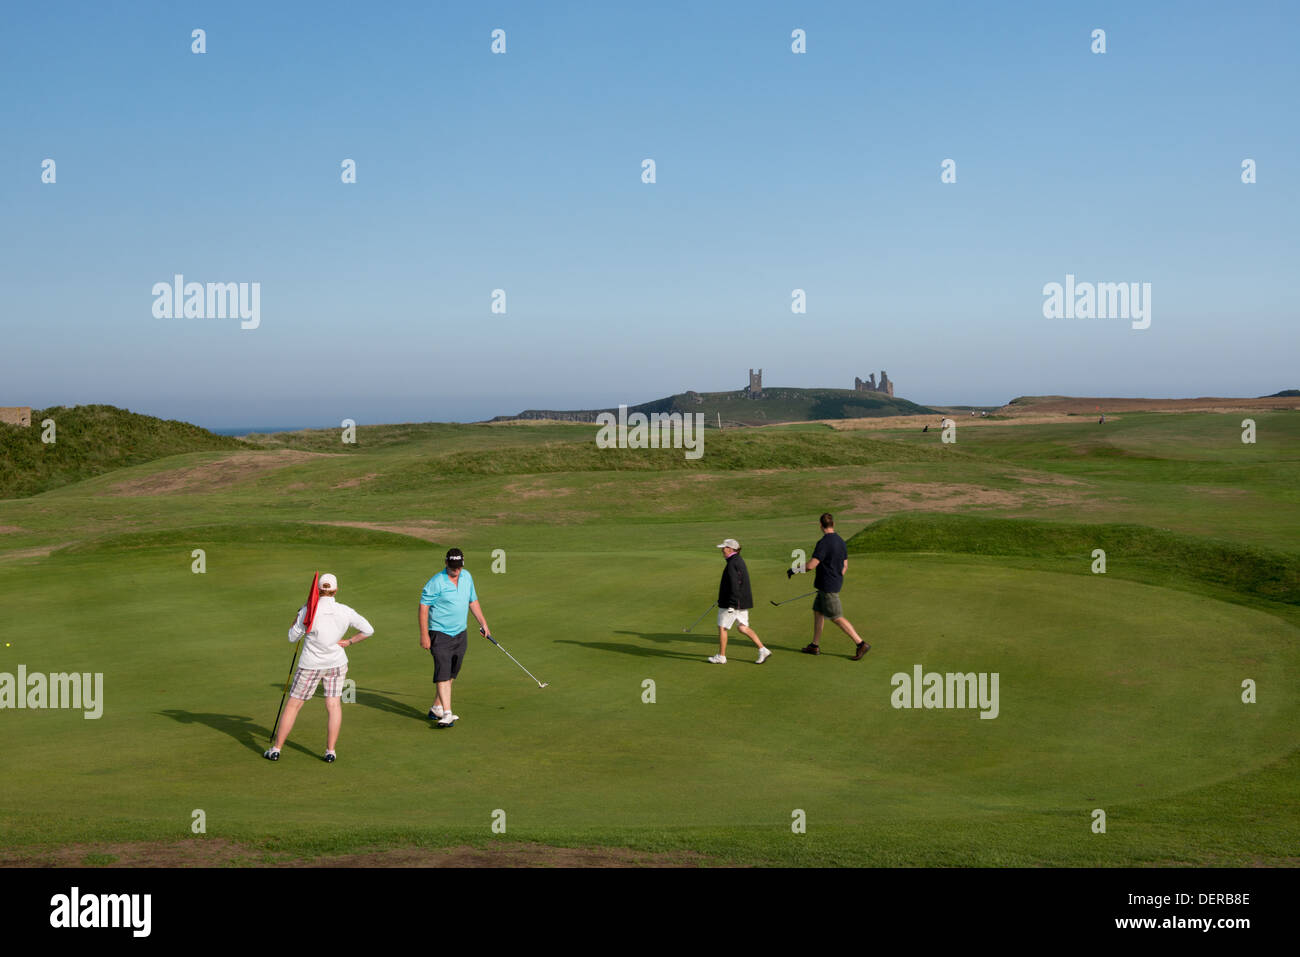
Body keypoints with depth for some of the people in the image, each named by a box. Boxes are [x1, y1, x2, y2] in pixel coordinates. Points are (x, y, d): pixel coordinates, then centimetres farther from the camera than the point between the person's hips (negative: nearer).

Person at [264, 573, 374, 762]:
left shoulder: (308, 611, -15)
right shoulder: (346, 612, -8)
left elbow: (292, 637, -3)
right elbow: (368, 631, 1)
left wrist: (297, 617, 10)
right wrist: (349, 642, 5)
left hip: (310, 665, -2)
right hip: (337, 663, 2)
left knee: (293, 705, 8)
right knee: (334, 705, 8)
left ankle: (276, 749, 15)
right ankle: (330, 751, 4)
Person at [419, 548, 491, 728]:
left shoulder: (467, 577, 6)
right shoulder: (436, 583, -15)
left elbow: (473, 601, 19)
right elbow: (423, 607, -13)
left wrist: (483, 623, 19)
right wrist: (424, 635, -17)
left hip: (459, 634, 7)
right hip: (440, 634, -7)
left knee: (451, 675, 12)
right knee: (443, 674, -15)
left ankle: (436, 708, 24)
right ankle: (447, 713, -20)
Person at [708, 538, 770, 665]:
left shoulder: (732, 564, -18)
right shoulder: (739, 561, 13)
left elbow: (734, 585, -24)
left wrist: (731, 604, -25)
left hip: (733, 602, -10)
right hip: (742, 602, 10)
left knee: (722, 627, 4)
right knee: (743, 628, 12)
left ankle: (721, 657, 12)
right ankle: (763, 650, 6)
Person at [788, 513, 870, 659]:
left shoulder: (823, 543, -21)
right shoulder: (840, 541, 6)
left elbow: (811, 566, -23)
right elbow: (845, 567, 13)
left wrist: (793, 570, -8)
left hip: (827, 586, -9)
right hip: (836, 583, 9)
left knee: (837, 618, -3)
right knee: (817, 611, 18)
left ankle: (861, 644, -4)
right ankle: (815, 646, 24)